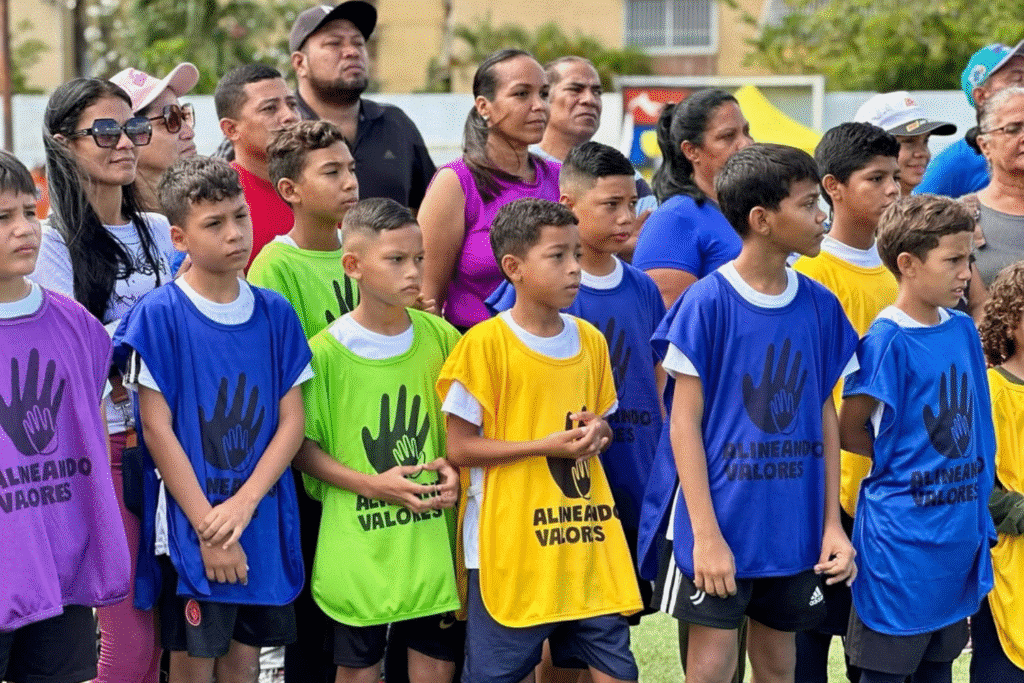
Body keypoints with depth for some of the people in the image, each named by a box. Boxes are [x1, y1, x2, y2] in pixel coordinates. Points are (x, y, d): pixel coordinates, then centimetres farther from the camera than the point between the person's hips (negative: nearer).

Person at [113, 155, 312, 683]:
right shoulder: (159, 315, -8)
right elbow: (157, 429, -10)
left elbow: (292, 421, 2)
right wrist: (209, 527, -13)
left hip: (264, 522, 4)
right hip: (191, 527, -4)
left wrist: (242, 505, -12)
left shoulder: (275, 313, 4)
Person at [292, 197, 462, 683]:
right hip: (359, 547, -3)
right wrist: (373, 484, -15)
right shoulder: (325, 351, -9)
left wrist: (453, 469, -4)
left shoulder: (441, 338, 2)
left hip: (432, 539, 3)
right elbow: (302, 446, -4)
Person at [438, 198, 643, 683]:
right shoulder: (485, 343, -9)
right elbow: (458, 449, -9)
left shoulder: (591, 341, 8)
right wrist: (546, 446, -17)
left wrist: (597, 432, -3)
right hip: (509, 547, -5)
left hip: (586, 541, 5)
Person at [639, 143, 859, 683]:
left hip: (794, 527, 5)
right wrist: (705, 534, -14)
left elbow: (825, 418, 10)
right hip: (718, 520, -5)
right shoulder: (707, 303, -11)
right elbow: (685, 423, -10)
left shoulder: (820, 306, 3)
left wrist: (832, 523, 6)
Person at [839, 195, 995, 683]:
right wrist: (907, 459, 0)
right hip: (903, 529, -7)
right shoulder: (888, 341, -16)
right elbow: (849, 431, -10)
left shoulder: (963, 330, 6)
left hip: (960, 527, 7)